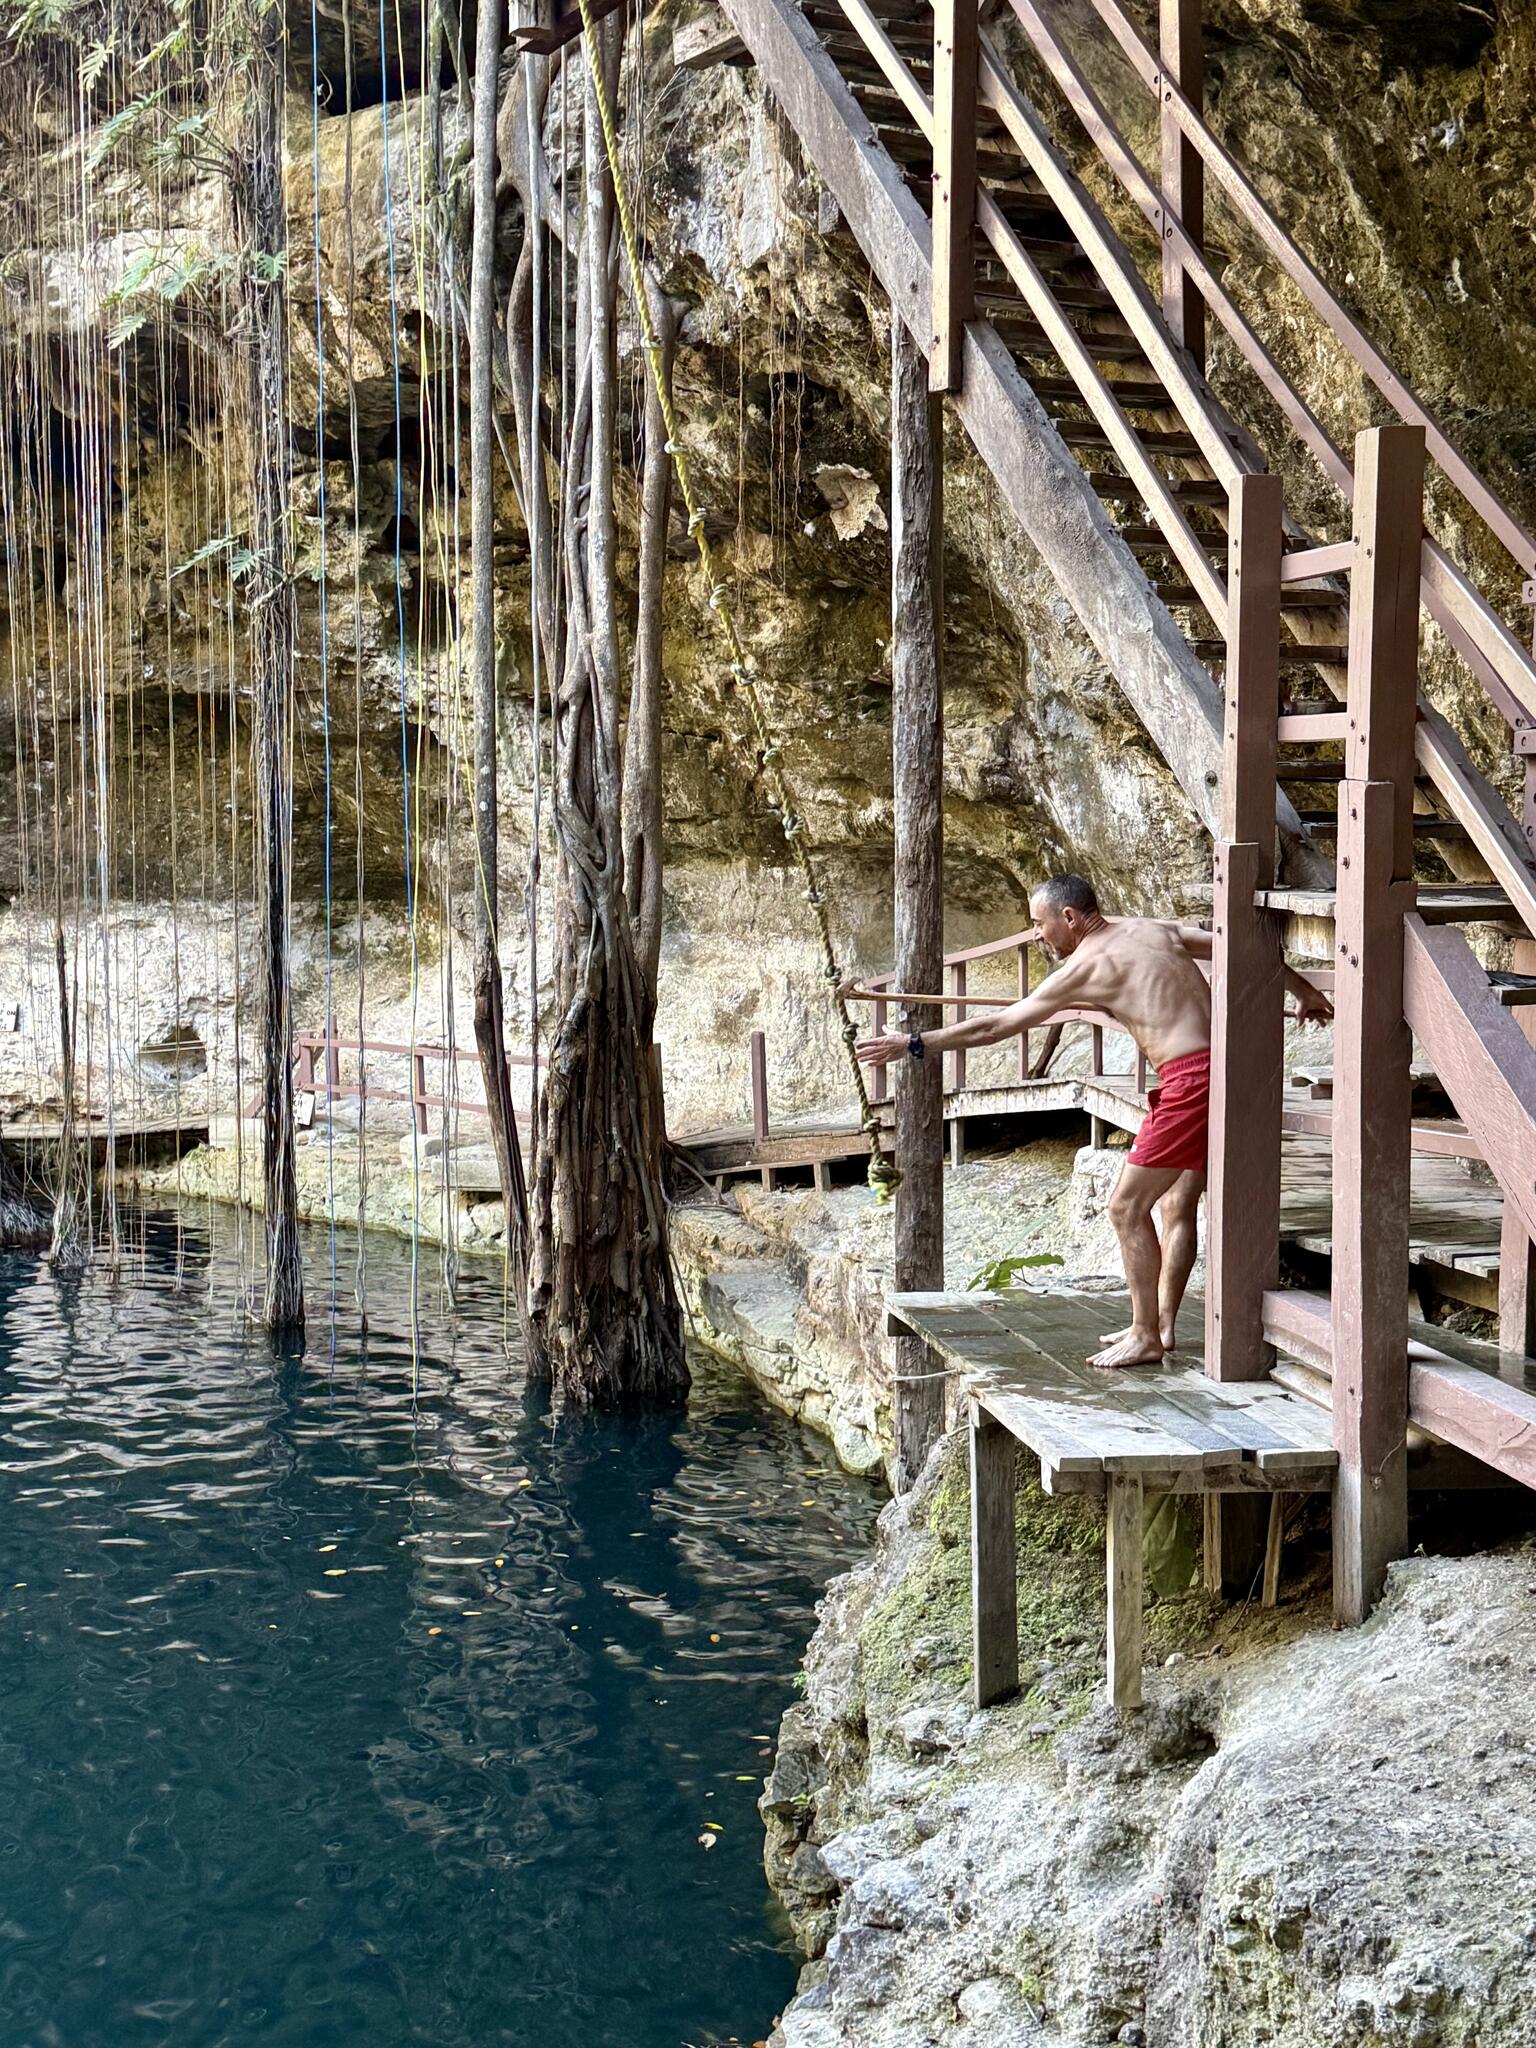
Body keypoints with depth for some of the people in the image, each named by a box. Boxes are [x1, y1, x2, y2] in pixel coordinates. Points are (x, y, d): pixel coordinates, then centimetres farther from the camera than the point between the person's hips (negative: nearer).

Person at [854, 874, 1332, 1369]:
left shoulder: (1086, 966, -4)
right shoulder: (1156, 928, 16)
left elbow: (996, 1026, -1)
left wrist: (914, 1044, 6)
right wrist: (1303, 989, 34)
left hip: (1191, 1079, -9)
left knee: (1127, 1206, 0)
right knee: (1177, 1204, 18)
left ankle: (1145, 1337, 5)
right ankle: (1161, 1324, 24)